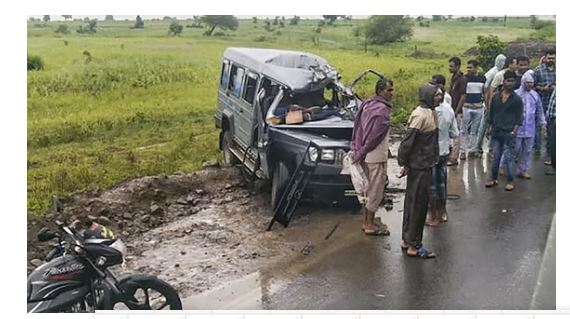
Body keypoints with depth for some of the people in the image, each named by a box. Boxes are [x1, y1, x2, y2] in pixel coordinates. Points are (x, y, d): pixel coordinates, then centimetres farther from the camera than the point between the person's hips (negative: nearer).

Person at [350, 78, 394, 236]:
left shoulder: (367, 105, 8)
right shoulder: (383, 110, -19)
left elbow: (358, 126, 11)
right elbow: (375, 136, -19)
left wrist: (356, 149, 12)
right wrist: (361, 153, -10)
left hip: (365, 156, 9)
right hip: (376, 156, -9)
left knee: (368, 189, 18)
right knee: (376, 191, 2)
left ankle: (366, 221, 28)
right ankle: (370, 225, 11)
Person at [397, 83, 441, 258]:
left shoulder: (429, 112, 10)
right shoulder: (421, 115, -20)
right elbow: (407, 141, -22)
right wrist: (404, 163, -15)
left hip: (425, 166, 10)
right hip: (419, 167, -10)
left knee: (413, 203, 16)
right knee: (418, 205, -2)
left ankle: (407, 240, 27)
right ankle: (413, 245, 7)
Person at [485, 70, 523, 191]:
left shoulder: (517, 99, -1)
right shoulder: (496, 97, 8)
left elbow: (519, 118, -2)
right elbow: (491, 113, 15)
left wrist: (514, 131, -10)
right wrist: (490, 127, 9)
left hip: (509, 133, -3)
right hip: (496, 133, 3)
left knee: (509, 158, -1)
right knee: (495, 157, 10)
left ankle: (510, 181, 8)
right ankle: (493, 178, 20)